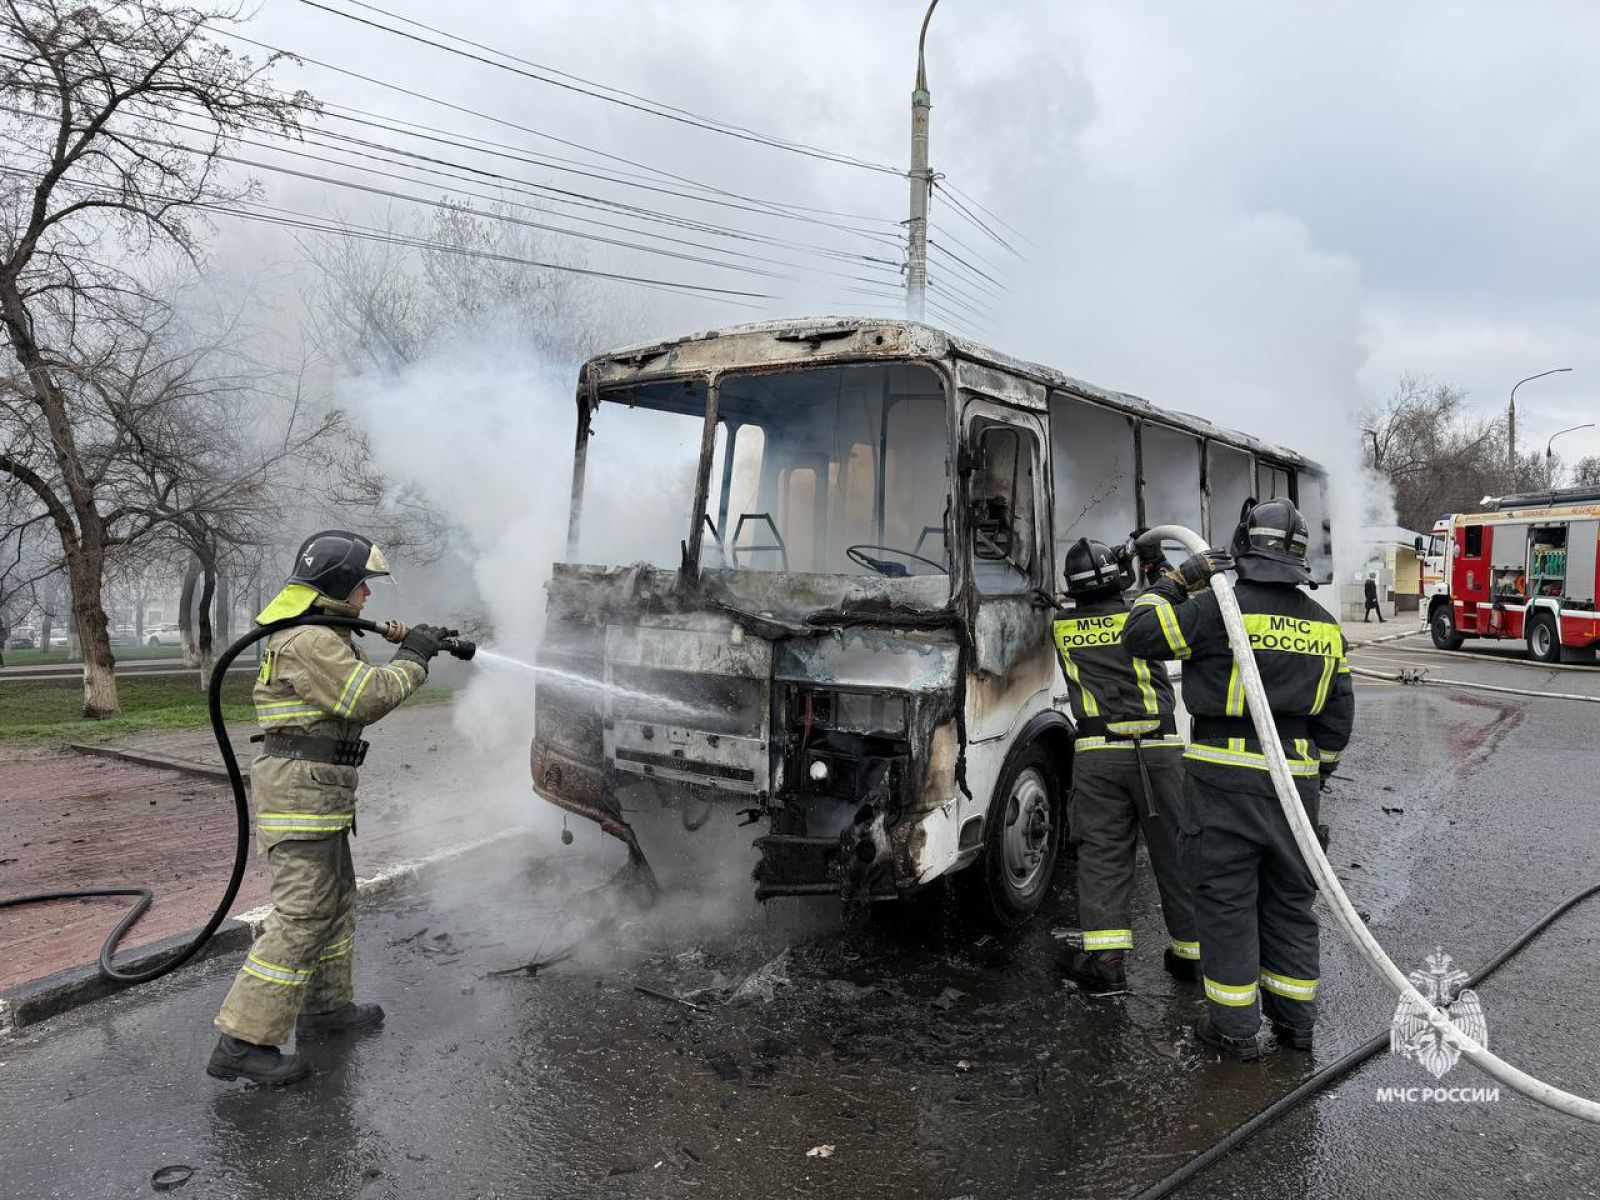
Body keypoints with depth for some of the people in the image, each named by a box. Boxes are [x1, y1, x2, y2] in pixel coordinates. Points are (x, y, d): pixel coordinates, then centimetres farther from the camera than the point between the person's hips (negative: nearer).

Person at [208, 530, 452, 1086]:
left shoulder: (322, 633, 16)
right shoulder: (308, 639, -18)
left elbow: (357, 690, 21)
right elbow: (368, 698, -23)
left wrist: (414, 649, 11)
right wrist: (412, 658, -9)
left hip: (317, 790, 11)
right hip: (301, 787, -11)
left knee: (335, 896, 19)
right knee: (302, 914, -10)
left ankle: (326, 1005, 31)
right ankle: (243, 1042, -6)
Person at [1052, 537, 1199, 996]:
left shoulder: (1064, 629, 7)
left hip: (1097, 754, 0)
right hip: (1159, 750, 0)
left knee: (1103, 855, 2)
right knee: (1176, 851, 10)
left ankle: (1105, 959, -7)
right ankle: (1194, 950, 21)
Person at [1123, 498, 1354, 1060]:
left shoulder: (1219, 608, -13)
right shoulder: (1324, 626, 8)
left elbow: (1141, 633, -8)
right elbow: (1337, 718, 14)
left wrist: (1180, 580, 0)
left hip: (1225, 779, -5)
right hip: (1293, 777, 6)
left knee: (1226, 899, 4)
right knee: (1290, 899, 17)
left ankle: (1236, 1027, 13)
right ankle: (1295, 1019, 28)